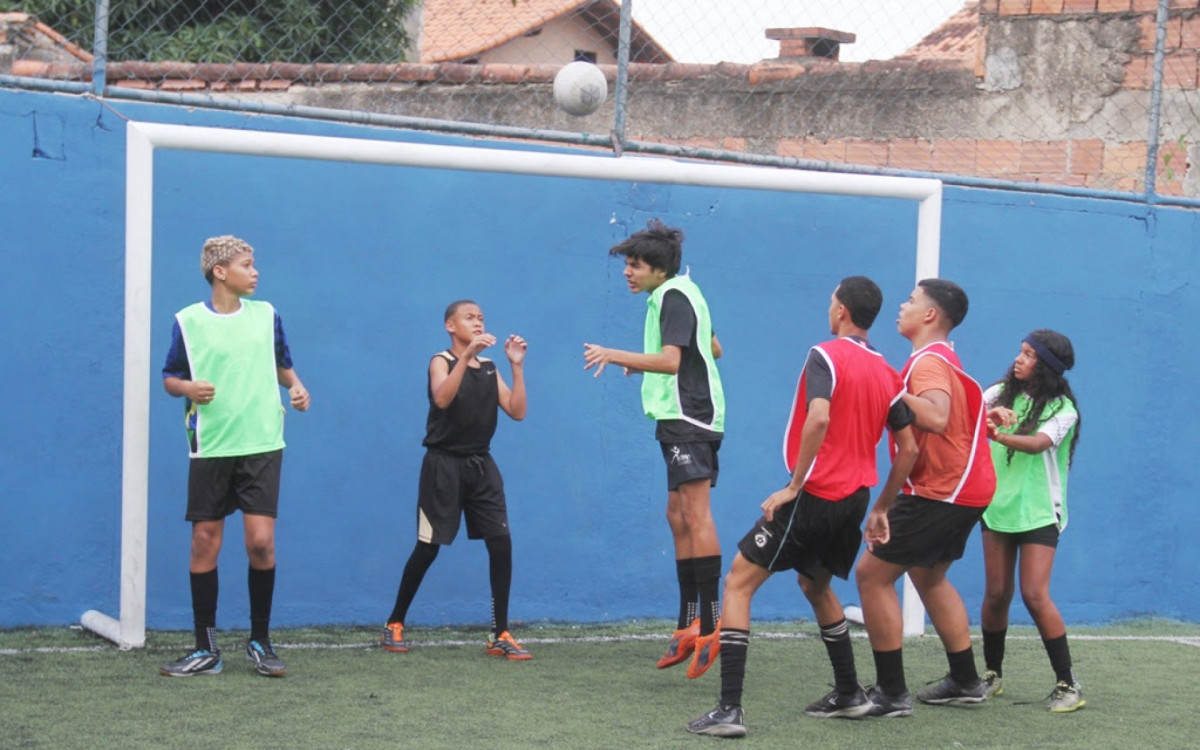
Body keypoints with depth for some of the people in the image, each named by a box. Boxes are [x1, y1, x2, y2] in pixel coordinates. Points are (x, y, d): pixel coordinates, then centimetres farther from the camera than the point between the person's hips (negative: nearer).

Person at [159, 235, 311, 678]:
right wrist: (188, 388, -14)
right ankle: (206, 650, 12)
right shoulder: (188, 321, 1)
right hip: (210, 447, -1)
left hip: (262, 445, 1)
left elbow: (283, 364, 21)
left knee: (261, 541, -7)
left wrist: (296, 387, 1)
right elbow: (170, 378, 8)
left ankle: (260, 642, 10)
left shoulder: (266, 315, 8)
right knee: (204, 543, 2)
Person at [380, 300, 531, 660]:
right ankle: (394, 624, 16)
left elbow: (517, 411, 3)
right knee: (428, 548, 0)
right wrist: (466, 354, -31)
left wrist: (517, 366, -4)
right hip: (444, 464, -4)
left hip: (481, 465, 5)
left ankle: (500, 635, 0)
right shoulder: (442, 361, -3)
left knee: (501, 543, -6)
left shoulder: (490, 368, 11)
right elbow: (442, 398, -24)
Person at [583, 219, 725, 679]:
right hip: (682, 420, 11)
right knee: (678, 517, 10)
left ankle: (710, 624, -18)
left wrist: (616, 356, -26)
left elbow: (670, 361, -23)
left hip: (689, 419, -11)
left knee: (696, 516, -14)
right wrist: (644, 364, 32)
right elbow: (712, 347, 32)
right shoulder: (679, 295, 19)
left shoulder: (674, 297, -11)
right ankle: (689, 625, 13)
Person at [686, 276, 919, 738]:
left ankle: (729, 709, -12)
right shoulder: (887, 374, 11)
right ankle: (848, 694, 33)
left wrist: (794, 485, -19)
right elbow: (908, 449, 12)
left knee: (739, 583, -3)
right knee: (815, 586, 30)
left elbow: (819, 418, -26)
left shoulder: (826, 356, -9)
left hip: (814, 496, -8)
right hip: (853, 501, 8)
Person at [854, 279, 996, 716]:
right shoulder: (941, 357, 17)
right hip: (966, 488, 11)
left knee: (873, 574, -8)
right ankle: (965, 681, 30)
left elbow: (936, 418, -35)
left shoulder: (930, 361, -15)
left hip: (940, 492, -11)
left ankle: (891, 692, -8)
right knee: (928, 575, 25)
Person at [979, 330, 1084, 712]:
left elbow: (1038, 443, -24)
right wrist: (989, 414, -33)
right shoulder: (1002, 394, 4)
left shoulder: (1062, 408, -7)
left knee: (1035, 595, -12)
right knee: (997, 593, 4)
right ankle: (992, 673, 21)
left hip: (1039, 511, -4)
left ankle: (1067, 684, -4)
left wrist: (993, 432, -40)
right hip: (998, 505, 4)